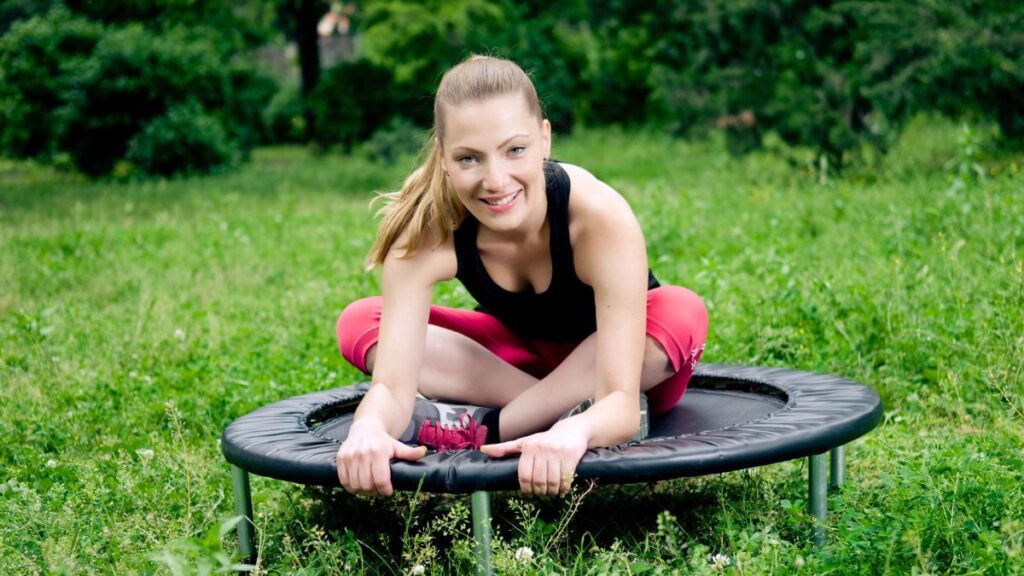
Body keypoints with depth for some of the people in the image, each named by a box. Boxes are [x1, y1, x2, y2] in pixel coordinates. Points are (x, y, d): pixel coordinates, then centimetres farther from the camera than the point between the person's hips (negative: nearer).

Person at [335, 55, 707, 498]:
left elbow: (621, 400, -41)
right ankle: (560, 407, -25)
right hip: (524, 357, 3)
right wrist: (369, 429, -59)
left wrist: (574, 434, -64)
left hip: (612, 357, -2)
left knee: (682, 314, -36)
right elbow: (392, 386, -35)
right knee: (359, 323, -18)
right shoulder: (427, 231, -29)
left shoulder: (601, 217, -36)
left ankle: (489, 430, -28)